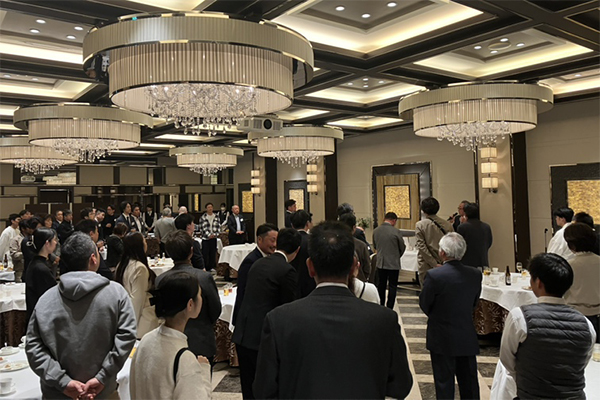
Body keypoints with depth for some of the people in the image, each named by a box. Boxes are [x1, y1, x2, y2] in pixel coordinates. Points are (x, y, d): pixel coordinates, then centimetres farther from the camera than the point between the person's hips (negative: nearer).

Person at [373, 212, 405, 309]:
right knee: (392, 286, 5)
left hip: (380, 262, 4)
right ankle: (389, 309, 5)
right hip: (393, 263, -4)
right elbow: (402, 247, -3)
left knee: (381, 284, 17)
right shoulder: (395, 231, -15)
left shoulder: (375, 231, -2)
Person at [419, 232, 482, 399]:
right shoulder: (475, 274, -8)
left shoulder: (434, 275, -21)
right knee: (469, 383, 17)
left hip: (442, 338, -4)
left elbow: (424, 304, -10)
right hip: (468, 337, 4)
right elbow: (474, 302, 4)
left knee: (444, 382, 10)